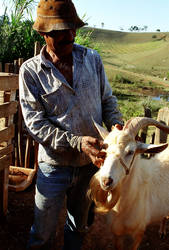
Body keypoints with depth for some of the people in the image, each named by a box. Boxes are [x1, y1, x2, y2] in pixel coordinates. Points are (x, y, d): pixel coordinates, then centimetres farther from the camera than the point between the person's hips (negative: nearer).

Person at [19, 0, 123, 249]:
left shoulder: (92, 59, 0)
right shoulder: (30, 70, -10)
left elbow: (107, 99, 8)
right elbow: (35, 123, -15)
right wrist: (77, 142, -25)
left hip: (92, 161, 3)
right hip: (55, 165, -3)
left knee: (79, 225, 24)